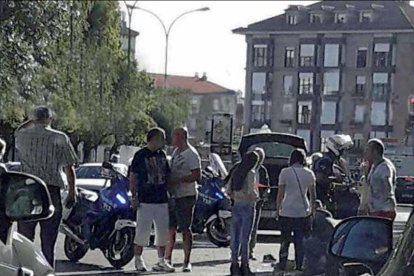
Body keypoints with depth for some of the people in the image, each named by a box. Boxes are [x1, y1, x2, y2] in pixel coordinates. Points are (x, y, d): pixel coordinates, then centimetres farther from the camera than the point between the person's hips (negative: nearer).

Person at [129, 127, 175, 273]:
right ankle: (138, 260, 10)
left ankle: (161, 261, 16)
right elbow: (133, 177, -5)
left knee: (163, 231, 7)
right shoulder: (140, 155, -5)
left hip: (162, 200, 6)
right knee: (143, 231, -3)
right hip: (145, 200, -6)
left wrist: (169, 194, 14)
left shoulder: (162, 155, 13)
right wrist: (134, 196, -10)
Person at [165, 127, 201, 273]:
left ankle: (187, 261, 4)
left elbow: (196, 176, -19)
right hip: (173, 196, 8)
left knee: (185, 229, -2)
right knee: (170, 228, 10)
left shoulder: (192, 154, -13)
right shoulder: (176, 152, 15)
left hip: (186, 196, -8)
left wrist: (177, 180, -21)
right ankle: (167, 259, 18)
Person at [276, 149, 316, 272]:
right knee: (301, 240, 6)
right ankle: (299, 265, 5)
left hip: (286, 212, -1)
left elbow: (280, 194, -2)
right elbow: (313, 195, 9)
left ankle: (282, 265, 8)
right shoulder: (309, 173, 3)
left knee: (285, 240, 8)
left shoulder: (285, 172, -3)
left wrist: (278, 209, 7)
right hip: (304, 211, 1)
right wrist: (313, 210, 19)